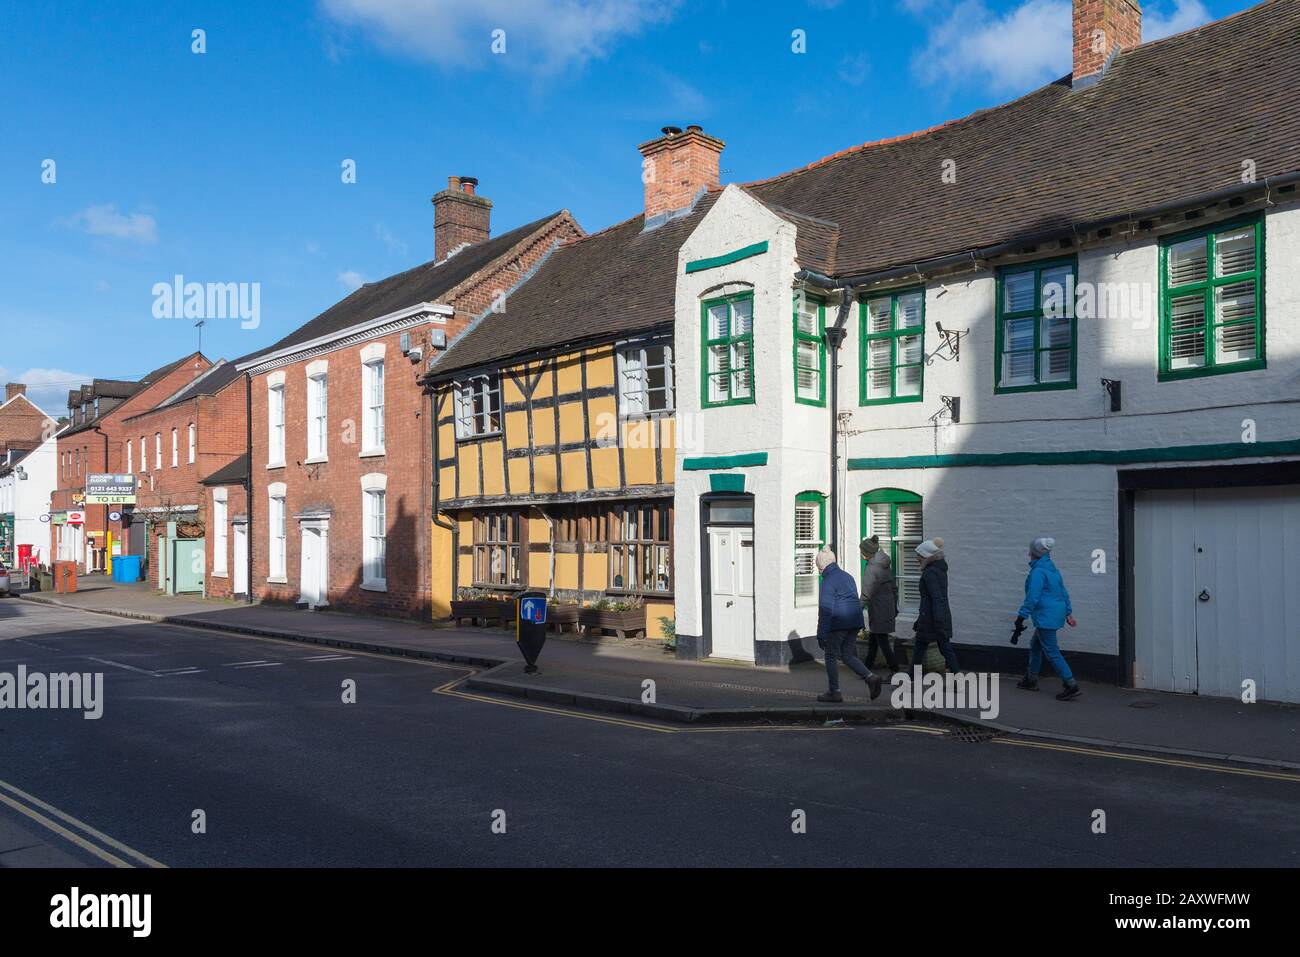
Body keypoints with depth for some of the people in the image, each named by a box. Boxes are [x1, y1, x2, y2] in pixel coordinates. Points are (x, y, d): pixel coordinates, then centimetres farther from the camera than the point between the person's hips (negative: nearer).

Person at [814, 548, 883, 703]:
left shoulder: (828, 581, -10)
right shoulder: (847, 576, 15)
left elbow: (826, 609, -15)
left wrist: (821, 634, -13)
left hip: (838, 624, -8)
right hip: (855, 623, 8)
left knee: (831, 656, 6)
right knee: (847, 655, 15)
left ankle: (834, 693, 9)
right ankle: (871, 678, -3)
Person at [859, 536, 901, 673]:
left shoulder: (871, 569, -19)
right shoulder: (885, 565, 9)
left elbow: (866, 594, -21)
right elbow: (894, 588, 16)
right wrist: (895, 607, 23)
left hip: (878, 612, -9)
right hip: (888, 608, 9)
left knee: (883, 642, -1)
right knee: (872, 640, 17)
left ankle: (895, 671, 1)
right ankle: (868, 668, 25)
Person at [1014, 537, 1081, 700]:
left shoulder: (1037, 572, -17)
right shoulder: (1053, 569, 12)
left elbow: (1032, 597, -22)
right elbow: (1064, 593, 17)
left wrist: (1021, 616, -19)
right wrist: (1068, 613, 21)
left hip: (1045, 616, -10)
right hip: (1057, 613, 10)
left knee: (1051, 651, -7)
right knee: (1035, 646, 22)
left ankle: (1071, 685, -11)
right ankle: (1031, 679, 32)